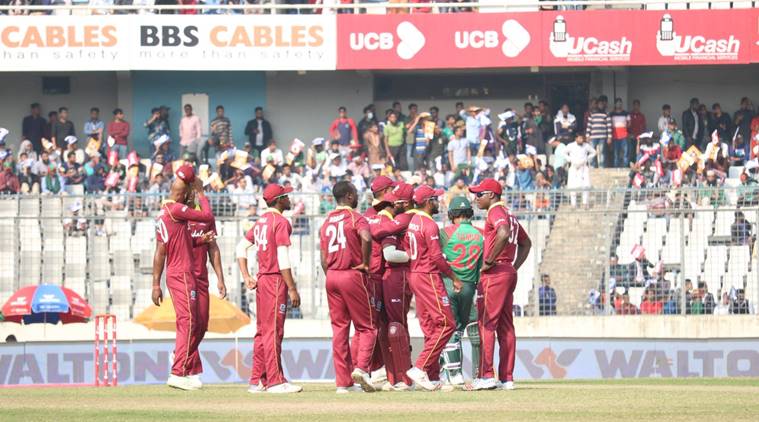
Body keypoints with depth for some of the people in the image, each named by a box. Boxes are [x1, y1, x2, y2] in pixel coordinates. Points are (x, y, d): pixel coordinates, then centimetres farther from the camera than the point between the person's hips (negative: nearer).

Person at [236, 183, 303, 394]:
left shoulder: (261, 222, 14)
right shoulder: (281, 222, -12)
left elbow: (241, 247, 18)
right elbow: (283, 259, -19)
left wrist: (246, 277, 14)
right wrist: (292, 289, -18)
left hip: (262, 280, 9)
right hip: (276, 281, -9)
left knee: (263, 331, 12)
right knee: (274, 331, -9)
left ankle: (257, 381, 15)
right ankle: (275, 381, -9)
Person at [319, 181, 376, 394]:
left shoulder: (327, 222, 13)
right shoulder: (355, 218, -6)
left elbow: (323, 258, 12)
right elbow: (366, 238, -27)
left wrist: (331, 277, 16)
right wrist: (365, 263, -13)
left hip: (331, 276, 6)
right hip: (352, 275, -6)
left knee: (339, 329, 7)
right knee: (366, 327, 3)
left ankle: (343, 382, 5)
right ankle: (361, 367, -17)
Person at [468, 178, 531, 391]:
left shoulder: (496, 212, -9)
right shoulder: (509, 215, 21)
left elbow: (504, 233, -30)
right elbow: (526, 243, 30)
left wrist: (489, 260, -23)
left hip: (495, 273, -10)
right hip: (510, 273, 10)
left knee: (486, 325, -10)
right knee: (505, 327, 9)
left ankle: (486, 376, -15)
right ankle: (507, 377, 9)